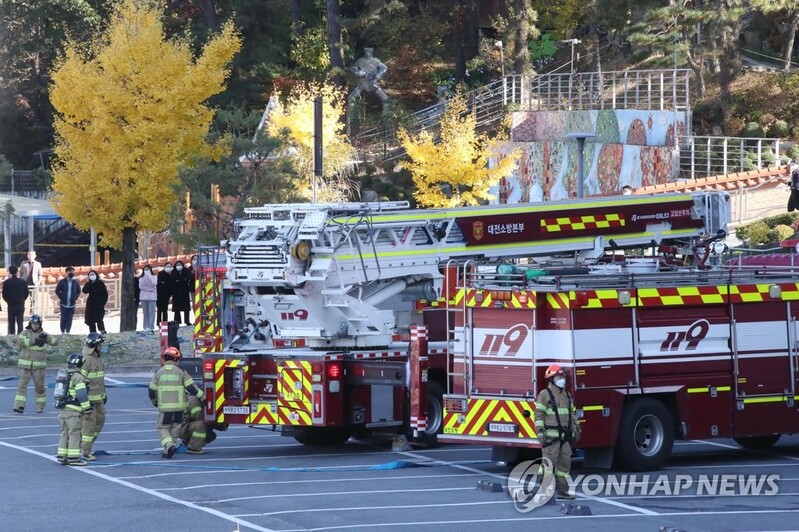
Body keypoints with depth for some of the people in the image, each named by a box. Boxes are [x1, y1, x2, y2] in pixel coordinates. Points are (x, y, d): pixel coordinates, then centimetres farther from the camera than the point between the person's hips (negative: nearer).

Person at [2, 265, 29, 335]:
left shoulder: (7, 282, -7)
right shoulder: (22, 282, -1)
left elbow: (4, 295, -5)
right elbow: (26, 293, 2)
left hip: (11, 305, -2)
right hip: (21, 305, 2)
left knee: (11, 323, 5)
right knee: (20, 322, 4)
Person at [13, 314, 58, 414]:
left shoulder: (42, 334, 6)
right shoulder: (25, 333, 4)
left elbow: (55, 341, -3)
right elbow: (21, 342, -15)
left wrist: (46, 337, -22)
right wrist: (34, 341, -22)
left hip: (39, 364, 1)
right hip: (25, 364, -1)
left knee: (39, 385, 4)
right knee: (22, 384, -9)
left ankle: (40, 406, 18)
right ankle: (19, 405, -14)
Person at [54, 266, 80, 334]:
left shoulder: (76, 282, 1)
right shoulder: (62, 282, -4)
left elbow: (78, 291, 13)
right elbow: (57, 291, 4)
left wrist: (75, 298, 2)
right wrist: (61, 297, -4)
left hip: (72, 304, 2)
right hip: (63, 303, -2)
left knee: (70, 318, 3)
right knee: (63, 318, 2)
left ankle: (67, 331, 10)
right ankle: (62, 331, 10)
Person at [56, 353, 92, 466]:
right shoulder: (78, 377, -13)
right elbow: (82, 395, -18)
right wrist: (87, 408, -12)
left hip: (62, 410, 8)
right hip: (73, 411, -8)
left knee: (65, 433, 13)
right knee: (75, 434, -4)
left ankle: (62, 457, 13)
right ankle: (73, 458, -6)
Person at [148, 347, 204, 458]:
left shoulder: (159, 373, 2)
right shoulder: (181, 372, -2)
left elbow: (151, 390, 8)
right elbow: (191, 387, -7)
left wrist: (155, 402, 26)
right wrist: (202, 397, 2)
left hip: (165, 407, -1)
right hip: (179, 407, 1)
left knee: (163, 428, 7)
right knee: (174, 428, 15)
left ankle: (169, 446, -18)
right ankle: (168, 451, 13)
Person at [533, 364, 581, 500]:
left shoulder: (567, 395, 18)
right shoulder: (545, 395, -5)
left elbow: (572, 413, 25)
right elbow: (538, 415, -9)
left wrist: (576, 430, 20)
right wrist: (540, 432, -17)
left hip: (565, 437, 7)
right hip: (551, 436, -7)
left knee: (565, 462, 7)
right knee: (549, 462, -9)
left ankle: (562, 490, 12)